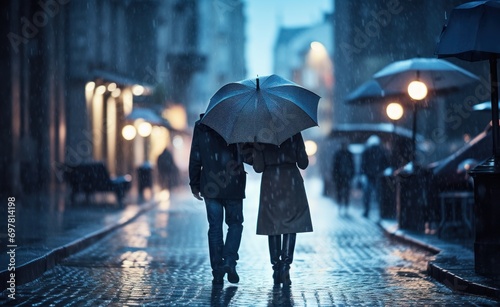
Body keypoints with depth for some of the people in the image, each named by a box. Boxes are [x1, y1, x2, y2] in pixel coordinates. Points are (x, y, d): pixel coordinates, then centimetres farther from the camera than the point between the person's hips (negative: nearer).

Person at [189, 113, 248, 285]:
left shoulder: (201, 126, 0)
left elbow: (195, 157, 2)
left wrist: (194, 184, 7)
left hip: (210, 186, 1)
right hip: (233, 187, -1)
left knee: (215, 227, 7)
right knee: (235, 223, 14)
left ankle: (217, 272, 6)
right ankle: (229, 261, -5)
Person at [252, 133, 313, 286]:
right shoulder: (294, 132, -1)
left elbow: (258, 168, -3)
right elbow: (303, 163, 3)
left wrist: (258, 149, 10)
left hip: (270, 183, 1)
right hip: (291, 181, -1)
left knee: (273, 227, 8)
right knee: (291, 225, 3)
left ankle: (276, 270, 6)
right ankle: (285, 266, -12)